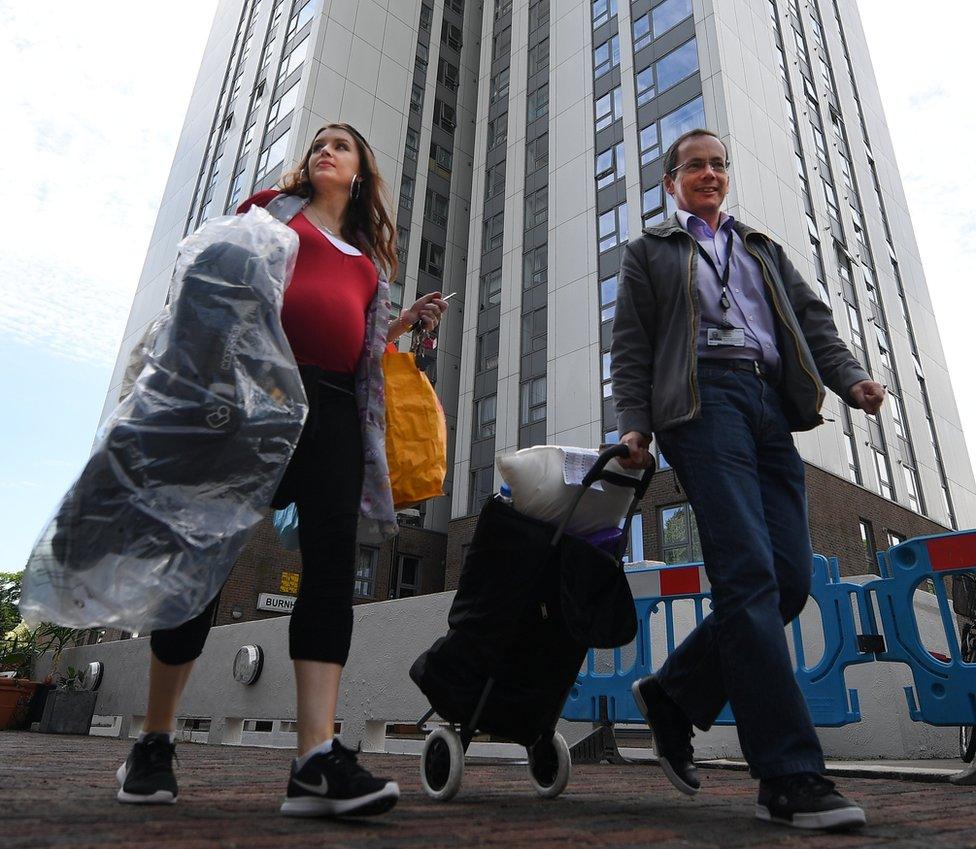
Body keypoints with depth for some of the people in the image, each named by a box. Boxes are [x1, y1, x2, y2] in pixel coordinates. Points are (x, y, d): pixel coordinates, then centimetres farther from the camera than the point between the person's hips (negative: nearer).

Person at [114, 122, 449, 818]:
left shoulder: (371, 254, 30)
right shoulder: (273, 206, 23)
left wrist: (409, 323, 11)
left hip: (336, 403, 3)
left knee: (333, 562, -14)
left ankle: (317, 759, -18)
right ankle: (154, 744, 11)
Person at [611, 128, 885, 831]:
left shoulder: (762, 248, 32)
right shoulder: (649, 252, 19)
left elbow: (811, 318, 21)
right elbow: (630, 349, 9)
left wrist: (851, 379, 2)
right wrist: (635, 425, -5)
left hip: (771, 407, 6)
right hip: (702, 398, -5)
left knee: (790, 579, -6)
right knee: (750, 575, -18)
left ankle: (673, 695, 11)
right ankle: (790, 778, -13)